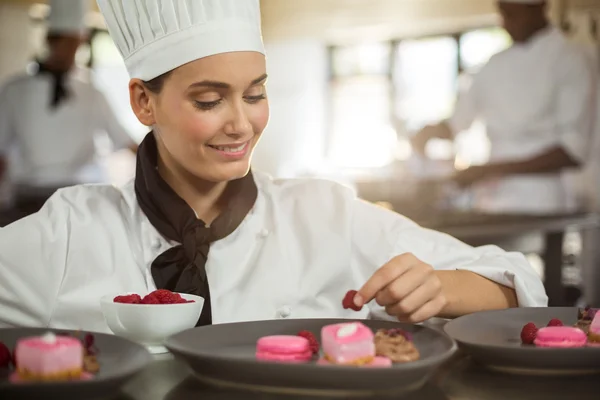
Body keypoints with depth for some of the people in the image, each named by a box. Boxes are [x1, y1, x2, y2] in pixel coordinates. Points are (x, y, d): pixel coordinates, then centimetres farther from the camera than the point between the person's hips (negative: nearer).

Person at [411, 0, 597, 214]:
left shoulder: (570, 61, -7)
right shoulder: (497, 64, 11)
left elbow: (573, 151, -14)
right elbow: (457, 121, 21)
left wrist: (498, 169, -20)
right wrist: (431, 131, -2)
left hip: (541, 204, -5)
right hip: (491, 201, 5)